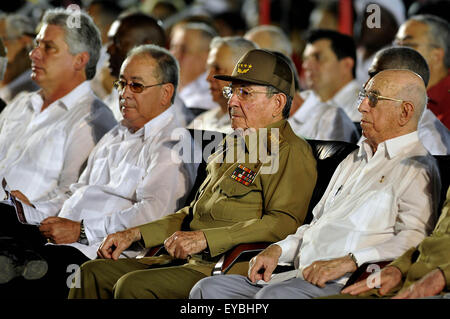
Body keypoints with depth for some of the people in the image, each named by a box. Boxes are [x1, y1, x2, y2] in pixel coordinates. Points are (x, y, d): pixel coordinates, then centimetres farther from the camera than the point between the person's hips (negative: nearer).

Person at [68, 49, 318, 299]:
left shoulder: (291, 152, -7)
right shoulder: (234, 146, 24)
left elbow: (283, 223, -21)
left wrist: (204, 239, -25)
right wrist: (135, 234, 18)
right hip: (188, 260, 10)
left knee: (134, 286, -27)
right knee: (93, 273, 1)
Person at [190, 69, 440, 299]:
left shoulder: (418, 168, 0)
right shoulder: (354, 160, 29)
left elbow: (414, 237, -16)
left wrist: (346, 262, -23)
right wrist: (278, 250, 12)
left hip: (348, 284, -9)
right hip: (302, 275, 9)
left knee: (273, 296, -36)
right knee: (208, 288, -8)